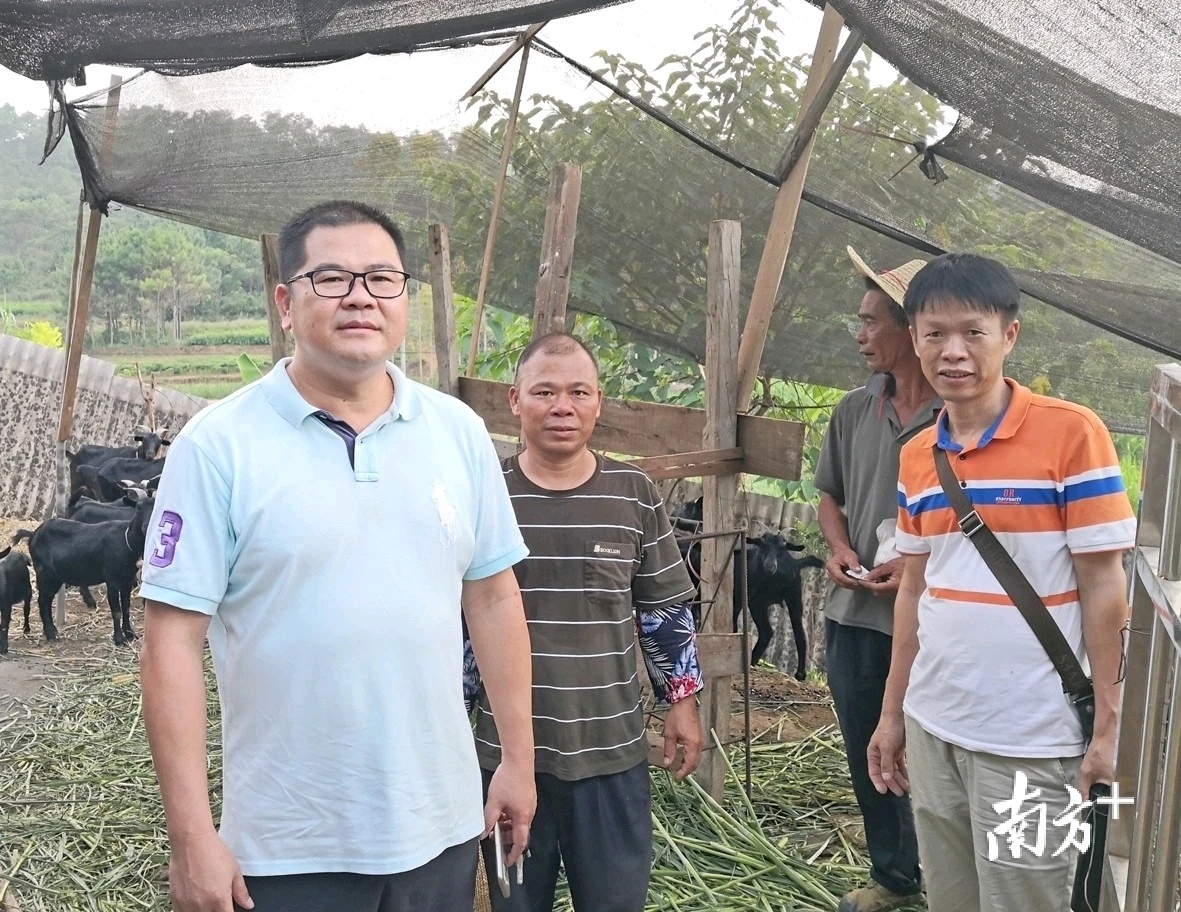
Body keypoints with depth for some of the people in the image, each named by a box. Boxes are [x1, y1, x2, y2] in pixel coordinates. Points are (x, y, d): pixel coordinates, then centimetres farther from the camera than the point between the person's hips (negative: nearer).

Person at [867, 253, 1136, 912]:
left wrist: (1107, 726, -11)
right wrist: (893, 714, 14)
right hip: (932, 729, 5)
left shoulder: (1072, 433, -11)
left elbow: (1104, 588, -10)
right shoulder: (916, 457, 6)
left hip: (1030, 741, -5)